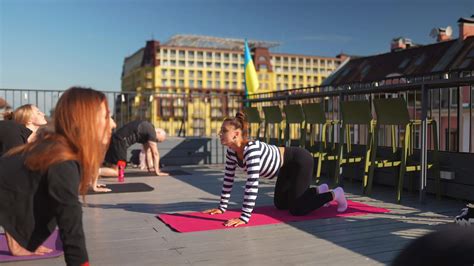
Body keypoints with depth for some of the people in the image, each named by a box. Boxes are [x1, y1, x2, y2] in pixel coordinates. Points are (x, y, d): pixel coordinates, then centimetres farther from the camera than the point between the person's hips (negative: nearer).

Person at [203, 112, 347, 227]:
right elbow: (228, 178, -1)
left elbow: (252, 184, -42)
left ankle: (333, 194, 14)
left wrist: (244, 218, -43)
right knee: (280, 204, 20)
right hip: (287, 167, 9)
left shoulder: (252, 149, -37)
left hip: (300, 161, -9)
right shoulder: (232, 152, -11)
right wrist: (222, 207, 0)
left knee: (296, 209, -8)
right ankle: (319, 190, 38)